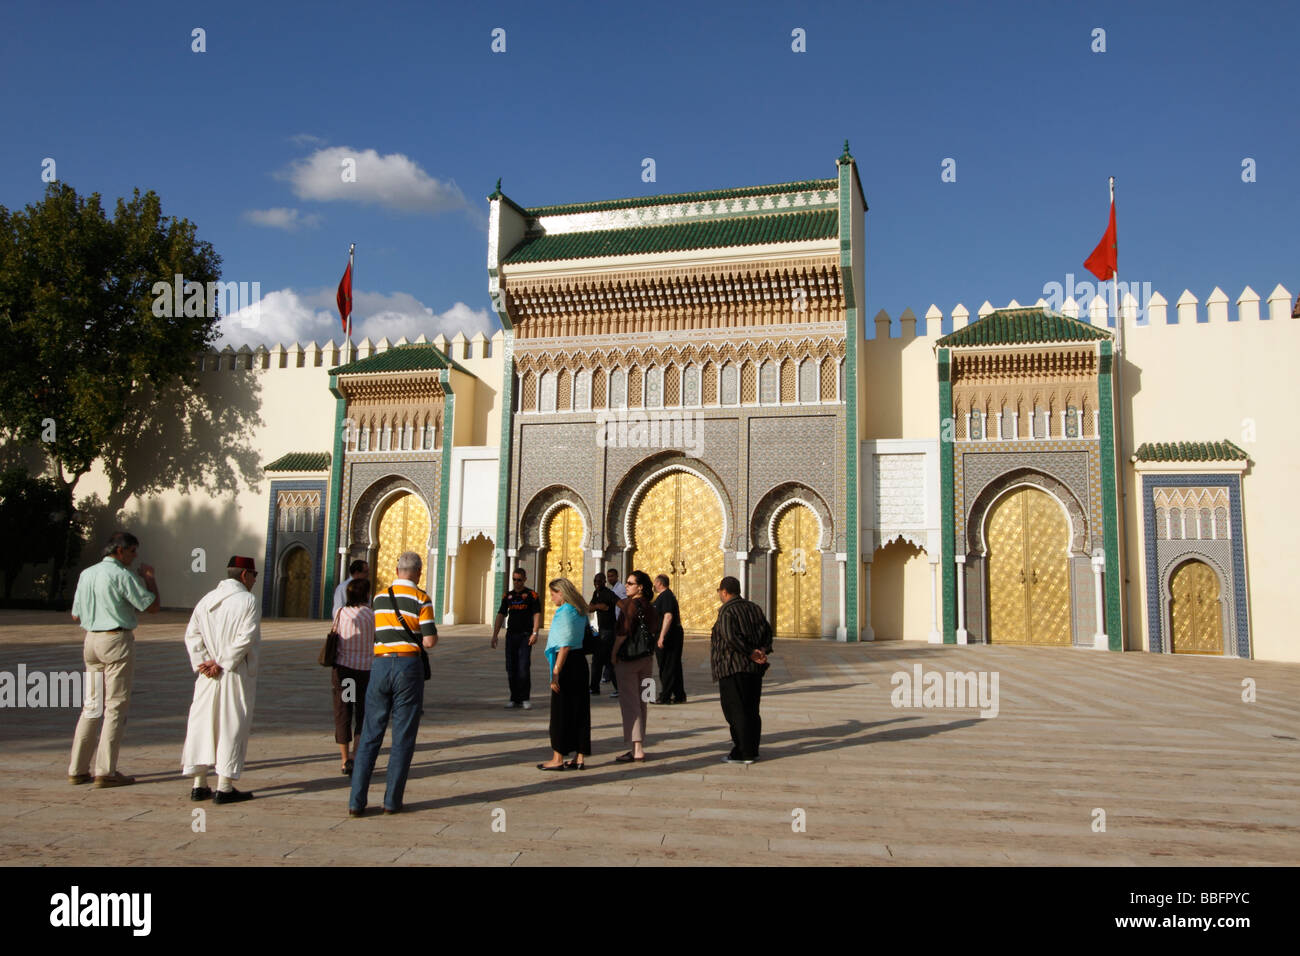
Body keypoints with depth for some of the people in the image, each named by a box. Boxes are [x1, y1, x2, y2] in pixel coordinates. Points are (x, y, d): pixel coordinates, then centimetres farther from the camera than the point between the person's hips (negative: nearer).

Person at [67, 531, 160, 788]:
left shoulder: (86, 574, 10)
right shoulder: (123, 576, -12)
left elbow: (75, 616, 15)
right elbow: (152, 606, -10)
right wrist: (150, 578, 3)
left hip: (92, 639, 8)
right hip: (117, 641, -8)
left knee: (92, 705, 14)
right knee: (115, 706, -2)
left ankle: (77, 769, 16)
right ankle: (105, 771, -1)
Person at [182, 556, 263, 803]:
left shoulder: (206, 599, 10)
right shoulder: (248, 601, -9)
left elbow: (192, 635, 5)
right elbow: (245, 638, -18)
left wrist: (205, 662, -1)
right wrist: (223, 665, -12)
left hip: (207, 678, 6)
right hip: (237, 675, -6)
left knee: (202, 724, 12)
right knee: (232, 727, 1)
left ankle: (199, 785, 17)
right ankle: (224, 788, 3)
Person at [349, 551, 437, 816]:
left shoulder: (379, 597, 11)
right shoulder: (421, 599, -5)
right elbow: (429, 641, -8)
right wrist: (433, 634, 13)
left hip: (380, 664, 4)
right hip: (408, 665, -4)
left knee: (370, 735, 8)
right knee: (403, 737, 5)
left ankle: (356, 801, 4)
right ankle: (392, 800, 7)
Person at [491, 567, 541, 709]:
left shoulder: (531, 595, -1)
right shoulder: (508, 595, 12)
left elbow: (537, 614, -7)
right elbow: (501, 615, 14)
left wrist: (535, 633, -19)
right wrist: (494, 635, 8)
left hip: (525, 635, -5)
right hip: (511, 635, 5)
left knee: (524, 667, -10)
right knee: (511, 668, 5)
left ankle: (524, 699, 0)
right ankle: (514, 699, 14)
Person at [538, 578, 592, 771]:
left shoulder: (565, 612, -14)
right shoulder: (579, 612, 14)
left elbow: (565, 645, -19)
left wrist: (555, 671, -19)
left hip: (568, 663, -9)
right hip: (580, 661, 9)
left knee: (560, 711, 0)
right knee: (579, 709, 10)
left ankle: (558, 758, 7)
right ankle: (580, 757, 14)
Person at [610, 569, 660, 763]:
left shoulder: (630, 604, -14)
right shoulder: (650, 607, 9)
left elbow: (623, 632, -20)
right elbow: (654, 631, 11)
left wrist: (613, 654, -9)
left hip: (628, 659, -7)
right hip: (647, 659, 7)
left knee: (629, 702, -4)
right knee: (640, 702, 14)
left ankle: (637, 749, -8)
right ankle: (639, 745, 20)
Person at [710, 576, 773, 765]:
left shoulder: (727, 611, -11)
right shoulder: (754, 608, 12)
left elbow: (731, 637, -23)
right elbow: (767, 630, 7)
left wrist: (751, 653, -18)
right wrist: (763, 650, -6)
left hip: (733, 667, -8)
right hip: (754, 669, 8)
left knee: (736, 711, -3)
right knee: (752, 710, 14)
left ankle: (743, 753, -3)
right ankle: (751, 749, 20)